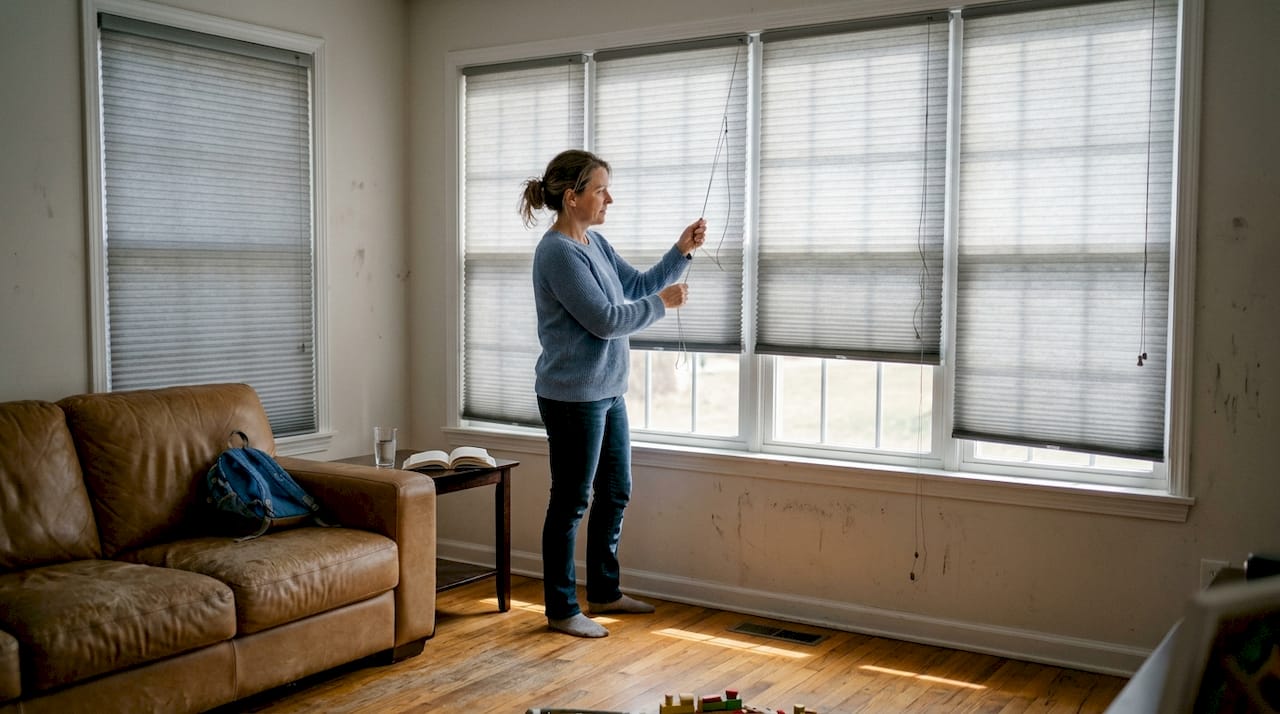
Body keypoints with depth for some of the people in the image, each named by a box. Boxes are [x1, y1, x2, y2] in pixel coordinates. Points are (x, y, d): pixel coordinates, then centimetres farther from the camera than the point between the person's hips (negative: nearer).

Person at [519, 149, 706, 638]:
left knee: (615, 492, 18)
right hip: (572, 397, -10)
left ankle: (604, 592, 33)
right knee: (571, 503, 1)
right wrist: (662, 303, -11)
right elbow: (605, 319, -22)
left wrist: (681, 251, 6)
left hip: (608, 393, 10)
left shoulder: (595, 244, 10)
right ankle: (562, 610, 15)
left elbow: (638, 285, 18)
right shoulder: (558, 253, -19)